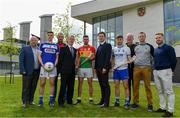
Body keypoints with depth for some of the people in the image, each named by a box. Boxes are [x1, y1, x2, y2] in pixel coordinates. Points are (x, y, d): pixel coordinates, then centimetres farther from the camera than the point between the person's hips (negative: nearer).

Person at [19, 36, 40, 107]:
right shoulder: (25, 49, 2)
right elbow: (21, 60, -3)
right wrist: (23, 70, -12)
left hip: (36, 72, 4)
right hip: (28, 72, -3)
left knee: (33, 87, 10)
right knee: (26, 87, 3)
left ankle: (30, 101, 21)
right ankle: (25, 102, 13)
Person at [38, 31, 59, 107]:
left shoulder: (56, 46, 13)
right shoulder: (42, 45, 10)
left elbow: (57, 57, 12)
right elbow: (39, 56, 5)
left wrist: (54, 65, -5)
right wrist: (43, 65, -9)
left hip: (53, 67, 1)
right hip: (44, 66, -1)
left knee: (52, 83, 2)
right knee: (42, 84, 0)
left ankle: (51, 100, 10)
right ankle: (41, 100, 9)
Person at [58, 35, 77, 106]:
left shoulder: (74, 50, 16)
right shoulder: (63, 49, 0)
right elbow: (61, 59, -2)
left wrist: (74, 67, 8)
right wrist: (61, 69, -3)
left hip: (72, 71, 5)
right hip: (65, 71, -5)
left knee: (71, 86, 8)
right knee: (63, 86, -2)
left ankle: (69, 100, 19)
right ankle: (61, 101, 7)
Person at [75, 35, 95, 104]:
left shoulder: (92, 48, 5)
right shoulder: (79, 49, 13)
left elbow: (93, 57, 6)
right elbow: (78, 58, 15)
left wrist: (91, 58, -16)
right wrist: (77, 64, -1)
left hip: (89, 67, -2)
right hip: (81, 68, 2)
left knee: (90, 83, 0)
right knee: (80, 83, 4)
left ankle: (90, 99, 9)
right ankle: (79, 98, 10)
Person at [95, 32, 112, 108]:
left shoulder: (108, 45, -3)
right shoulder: (99, 47, 20)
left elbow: (108, 57, -12)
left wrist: (105, 68, -19)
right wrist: (95, 67, 11)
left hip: (104, 68, -7)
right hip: (98, 68, 7)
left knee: (105, 85, -4)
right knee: (101, 85, 11)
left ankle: (106, 102, 1)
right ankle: (102, 100, 18)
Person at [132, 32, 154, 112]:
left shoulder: (149, 46, 6)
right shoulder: (135, 47, 12)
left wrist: (152, 66, 4)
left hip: (146, 68, -2)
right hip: (136, 68, 2)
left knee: (147, 86, -2)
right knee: (136, 86, 3)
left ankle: (150, 104, 6)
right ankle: (135, 102, 13)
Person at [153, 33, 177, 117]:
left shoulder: (168, 48, -7)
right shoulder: (155, 50, 14)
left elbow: (174, 60, -9)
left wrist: (171, 70, -4)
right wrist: (154, 68, 14)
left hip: (165, 71, -7)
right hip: (156, 72, 7)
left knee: (169, 92, -1)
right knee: (160, 91, 13)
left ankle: (170, 111, 4)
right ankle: (162, 107, 24)